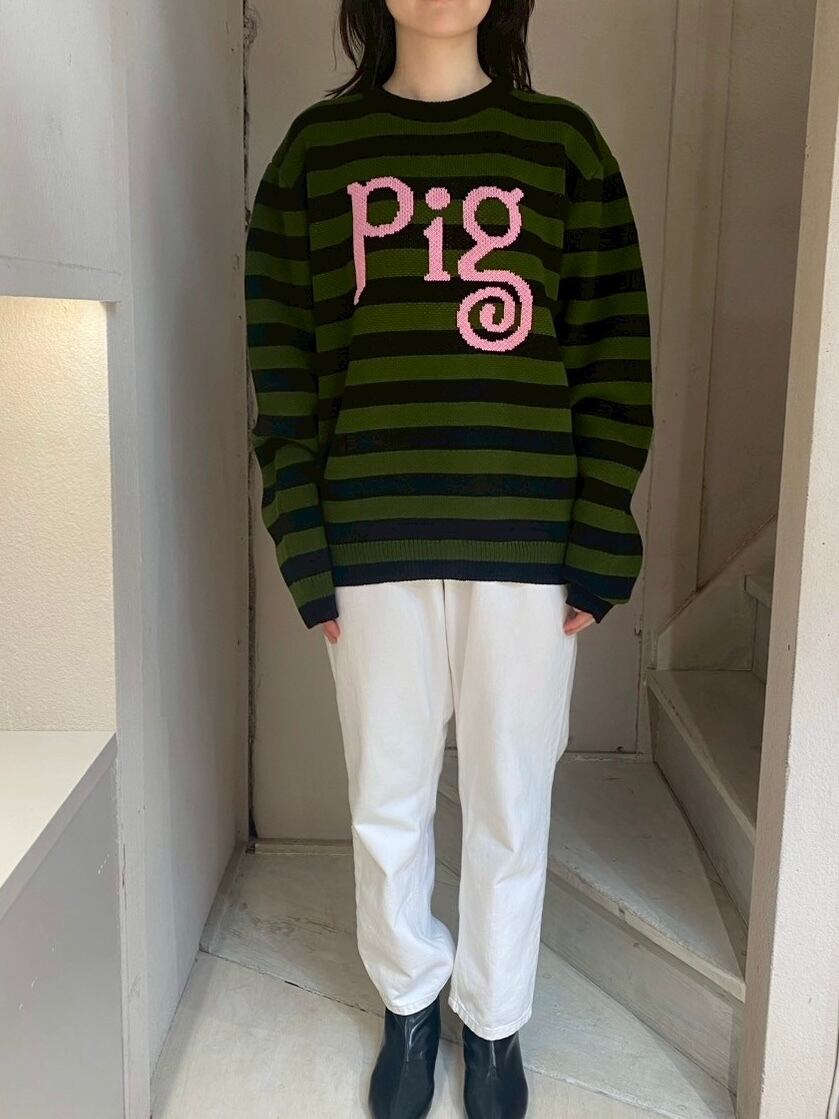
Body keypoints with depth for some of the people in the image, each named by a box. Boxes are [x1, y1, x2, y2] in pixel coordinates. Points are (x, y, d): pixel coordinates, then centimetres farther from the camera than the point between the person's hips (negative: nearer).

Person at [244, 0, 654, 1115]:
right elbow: (282, 356, 4)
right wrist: (304, 549, -2)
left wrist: (599, 546, -4)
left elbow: (615, 353, 2)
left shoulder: (564, 141, 6)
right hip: (373, 541, 1)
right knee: (387, 804, 13)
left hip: (527, 540, 0)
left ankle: (495, 1020, 35)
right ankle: (409, 1001, 38)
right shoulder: (319, 145, 7)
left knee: (511, 805, 11)